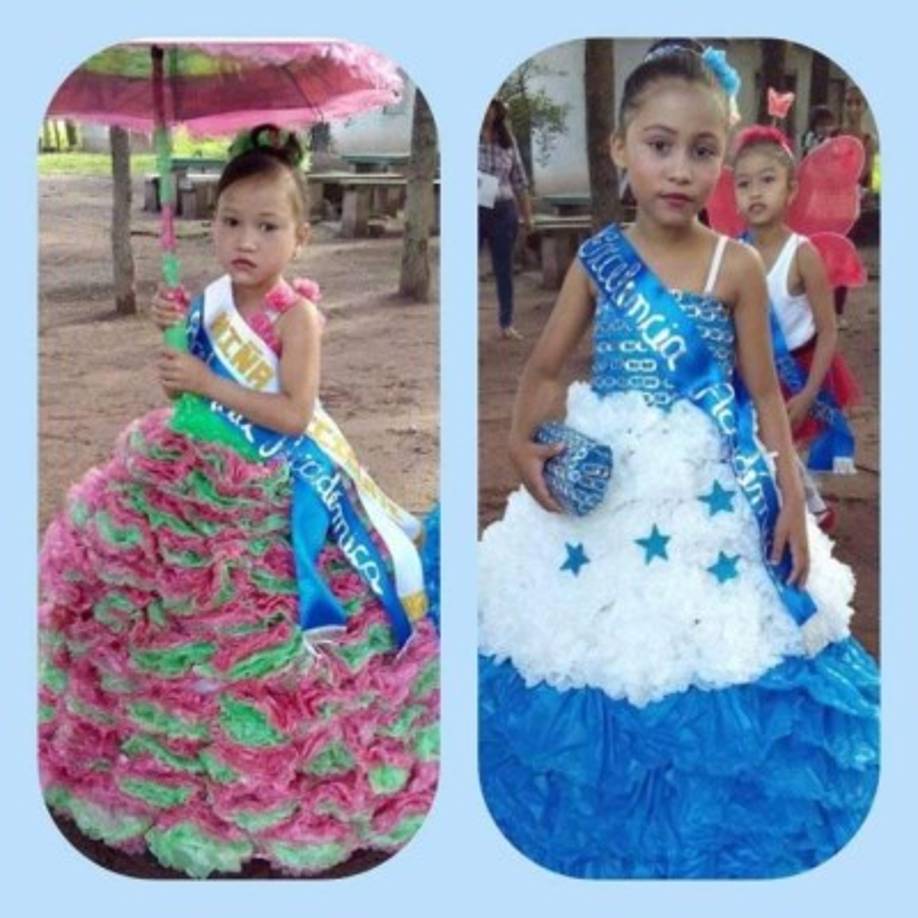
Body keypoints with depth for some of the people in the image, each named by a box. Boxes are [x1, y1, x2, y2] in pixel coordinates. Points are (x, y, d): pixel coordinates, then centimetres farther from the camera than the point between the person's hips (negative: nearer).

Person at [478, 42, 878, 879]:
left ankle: (708, 837, 29)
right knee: (599, 658, 9)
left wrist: (792, 500, -3)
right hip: (606, 485, 1)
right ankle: (603, 831, 31)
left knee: (717, 654, 6)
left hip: (714, 495, -1)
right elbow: (544, 369, 4)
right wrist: (523, 442, -14)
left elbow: (763, 392, 1)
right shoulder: (599, 259, -2)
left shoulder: (737, 266, -5)